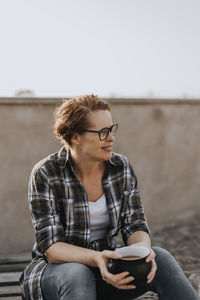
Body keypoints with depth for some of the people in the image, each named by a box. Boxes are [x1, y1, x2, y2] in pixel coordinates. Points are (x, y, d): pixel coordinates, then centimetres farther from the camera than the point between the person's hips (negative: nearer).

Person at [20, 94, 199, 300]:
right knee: (76, 275, -38)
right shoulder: (45, 174, -15)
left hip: (106, 269, 4)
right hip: (55, 271, -3)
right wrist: (95, 258, -38)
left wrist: (143, 249, -27)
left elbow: (134, 224, -2)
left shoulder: (122, 167, -2)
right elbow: (50, 246, -20)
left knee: (160, 258, -22)